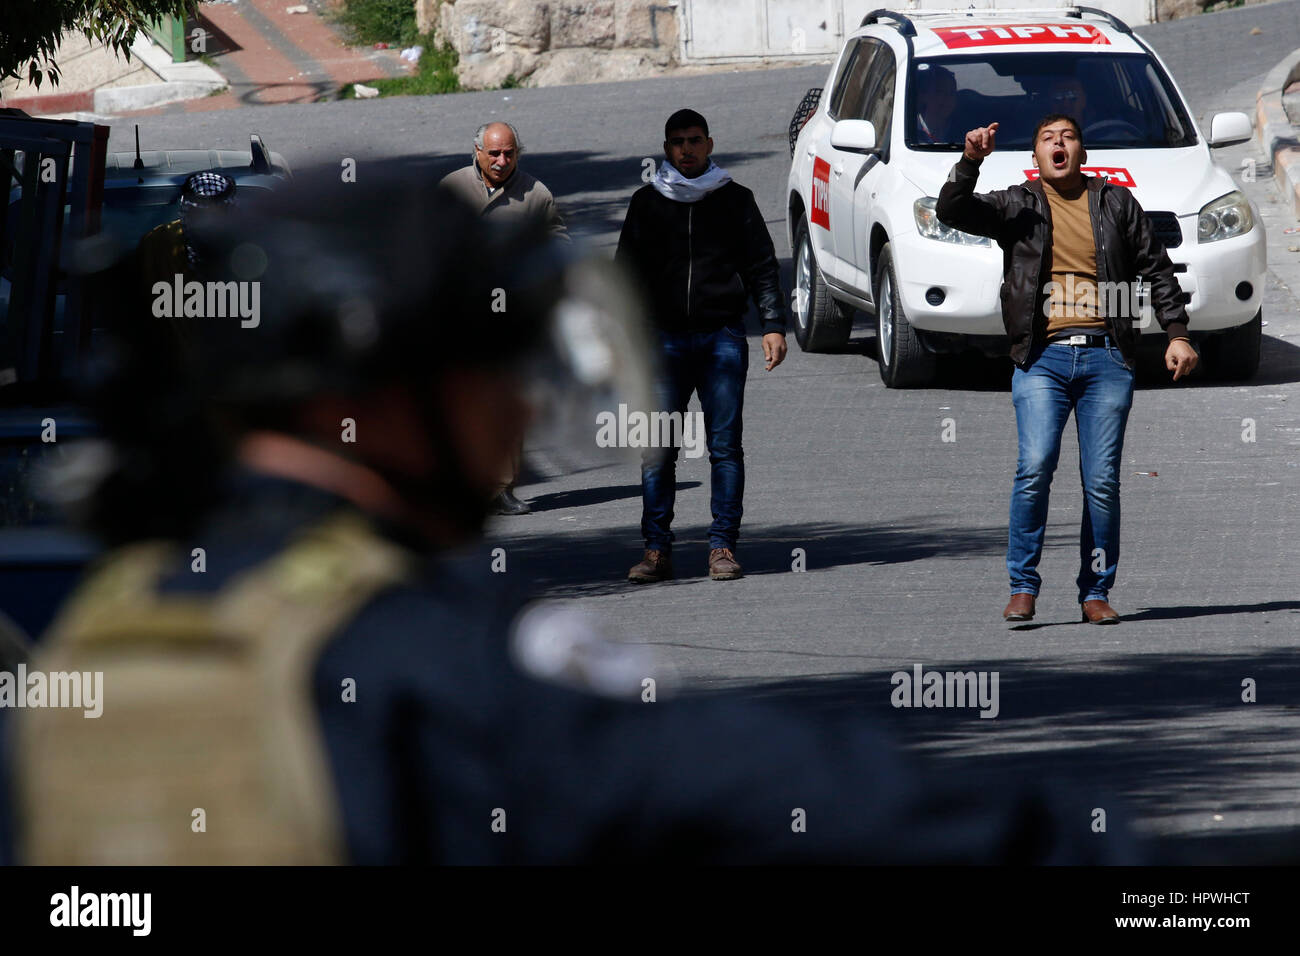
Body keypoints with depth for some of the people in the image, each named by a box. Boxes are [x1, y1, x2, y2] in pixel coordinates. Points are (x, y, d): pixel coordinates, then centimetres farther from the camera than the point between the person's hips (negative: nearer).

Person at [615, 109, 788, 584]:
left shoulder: (735, 200, 9)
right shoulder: (647, 203, 11)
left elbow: (762, 266, 10)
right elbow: (628, 273, 14)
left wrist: (773, 325, 0)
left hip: (723, 336, -1)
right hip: (665, 338, 1)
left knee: (725, 446, -3)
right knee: (656, 449, -5)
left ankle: (722, 547, 1)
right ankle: (657, 550, -3)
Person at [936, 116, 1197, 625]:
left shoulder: (1116, 203, 15)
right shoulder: (1016, 205, 12)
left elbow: (1157, 270, 17)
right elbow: (951, 211, -1)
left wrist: (1176, 334, 8)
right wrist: (970, 162, -16)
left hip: (1106, 357, 1)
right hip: (1042, 358, -1)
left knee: (1103, 481, -3)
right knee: (1035, 466, -17)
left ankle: (1096, 593, 7)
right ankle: (1023, 587, -8)